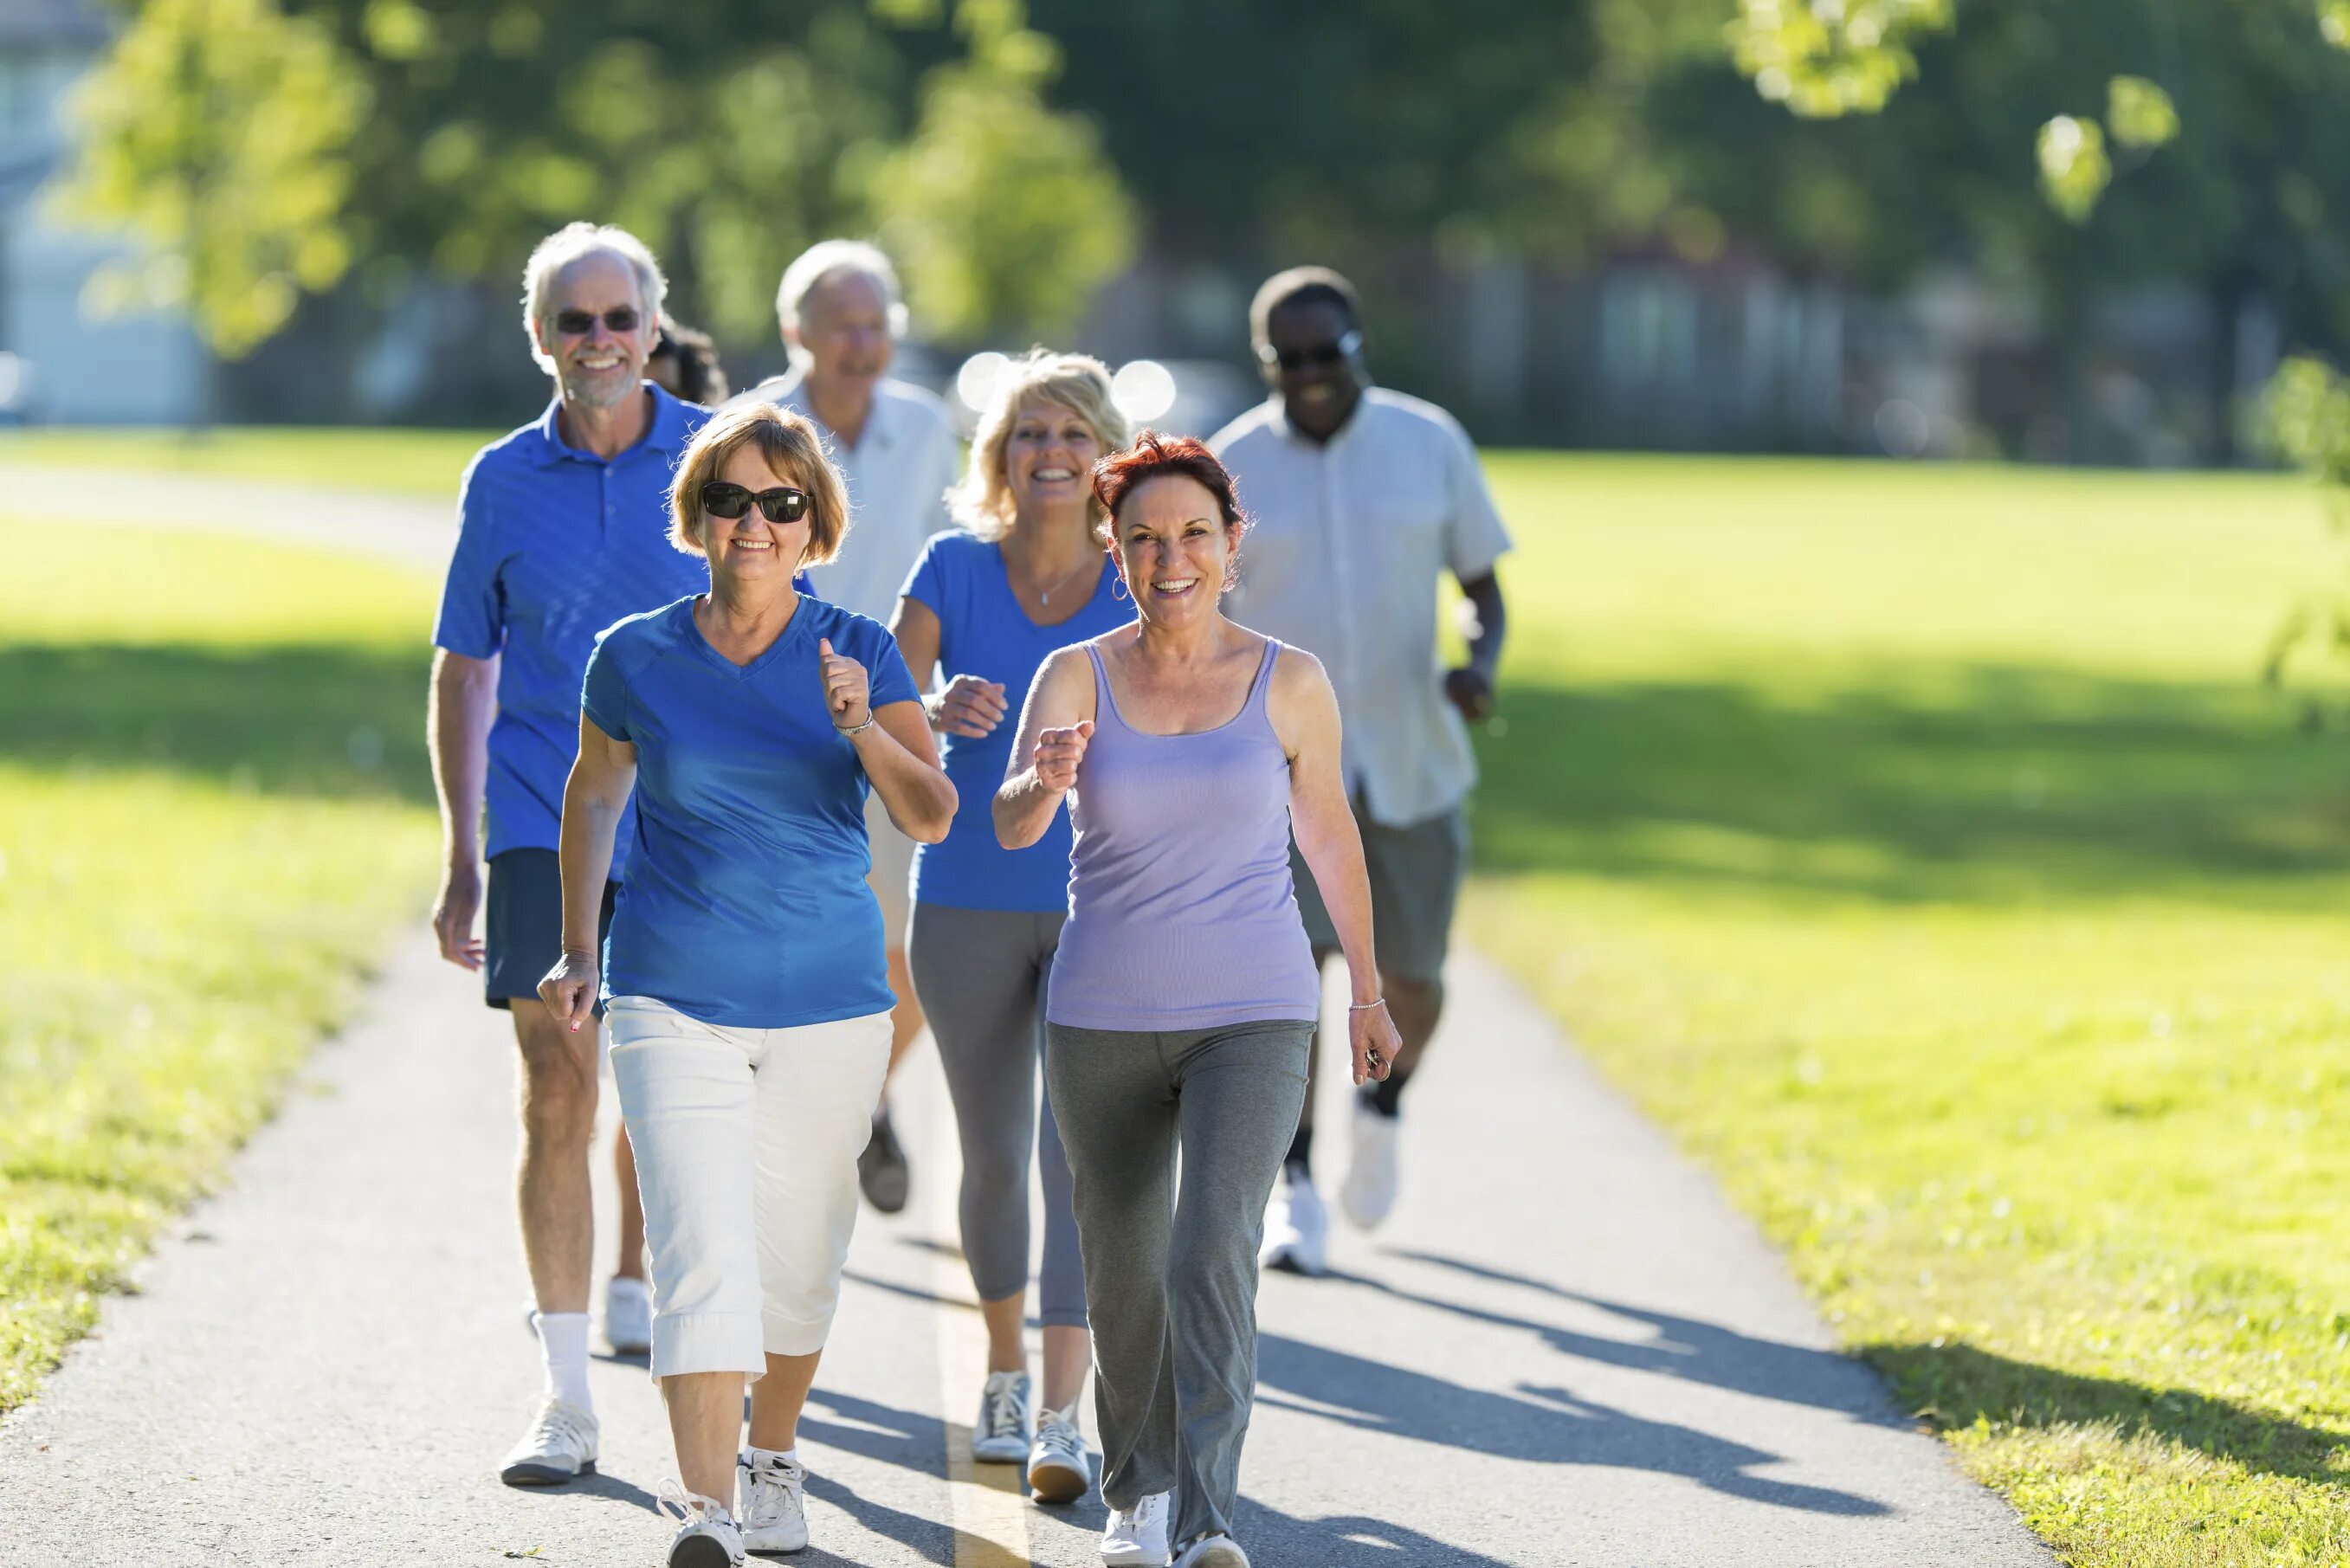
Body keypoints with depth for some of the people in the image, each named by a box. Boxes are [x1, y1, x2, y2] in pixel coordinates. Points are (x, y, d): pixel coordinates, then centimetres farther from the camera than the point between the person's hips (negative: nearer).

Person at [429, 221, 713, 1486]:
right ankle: (565, 1400, -7)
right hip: (545, 830, -1)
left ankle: (632, 1292, 40)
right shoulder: (503, 480, 3)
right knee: (558, 1100, -9)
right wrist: (459, 861, 7)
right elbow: (463, 671, 9)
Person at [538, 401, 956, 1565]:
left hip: (829, 1003, 1)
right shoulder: (636, 658, -2)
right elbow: (592, 794, 16)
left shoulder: (858, 653, -3)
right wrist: (577, 953, 14)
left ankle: (773, 1462, 38)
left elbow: (931, 818, -13)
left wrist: (862, 727, -31)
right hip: (675, 1002, -1)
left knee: (797, 1254, 14)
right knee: (701, 1252, -15)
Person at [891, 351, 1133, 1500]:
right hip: (969, 906, 1)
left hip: (1099, 911, -1)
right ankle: (1005, 1372, 34)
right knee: (993, 1154, 12)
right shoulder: (955, 570, -3)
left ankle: (1062, 1418, -17)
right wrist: (940, 712, -35)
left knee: (1080, 1151, -12)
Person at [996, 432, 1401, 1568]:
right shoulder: (1076, 678, -2)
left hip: (1253, 1016, -2)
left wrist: (1367, 992, 19)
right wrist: (1047, 780, -38)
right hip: (1104, 1020, 2)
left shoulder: (1289, 684, -1)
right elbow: (1010, 825, -14)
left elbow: (1328, 835, 11)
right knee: (1123, 1274, 12)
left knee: (1213, 1252, -20)